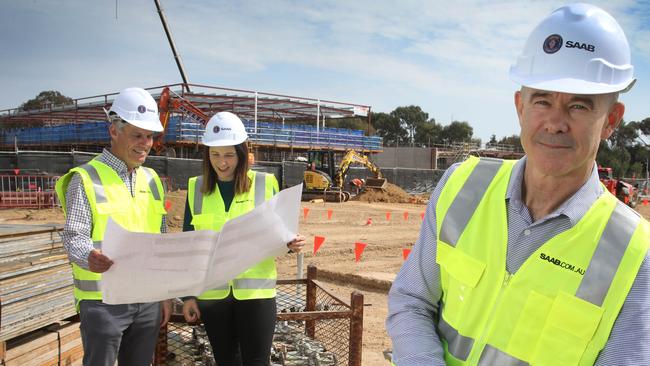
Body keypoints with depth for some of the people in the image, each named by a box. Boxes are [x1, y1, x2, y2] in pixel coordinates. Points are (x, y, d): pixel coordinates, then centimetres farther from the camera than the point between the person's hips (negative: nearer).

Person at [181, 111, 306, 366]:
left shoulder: (265, 184, -3)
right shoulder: (196, 188, 2)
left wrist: (290, 243, -16)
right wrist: (187, 294, 4)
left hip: (255, 290, -2)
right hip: (212, 292, 2)